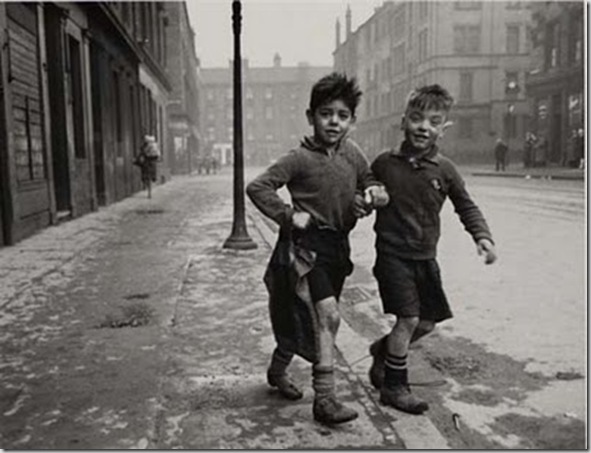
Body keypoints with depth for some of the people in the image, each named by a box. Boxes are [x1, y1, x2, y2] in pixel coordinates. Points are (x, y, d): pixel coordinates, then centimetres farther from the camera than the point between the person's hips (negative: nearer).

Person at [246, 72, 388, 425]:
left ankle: (278, 370, 41)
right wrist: (288, 215, -18)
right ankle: (325, 399, -6)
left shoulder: (353, 153, 5)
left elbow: (370, 183, 19)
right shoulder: (301, 158, -13)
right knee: (328, 316, -17)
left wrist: (374, 194, -3)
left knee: (312, 319, 17)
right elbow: (257, 187, -15)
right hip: (306, 245, -7)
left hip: (338, 245, 7)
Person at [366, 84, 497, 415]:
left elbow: (466, 206, 7)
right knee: (408, 318, -9)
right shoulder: (385, 163, -6)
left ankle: (383, 351, 38)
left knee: (428, 322, 12)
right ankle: (394, 387, 9)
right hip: (393, 254, -4)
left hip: (426, 257, 5)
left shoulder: (445, 170, -2)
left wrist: (483, 236, -5)